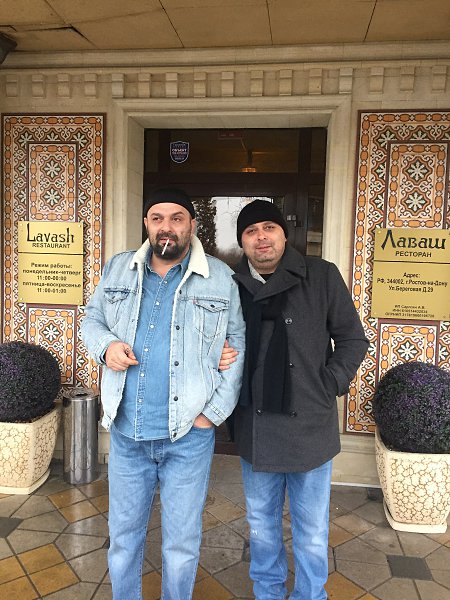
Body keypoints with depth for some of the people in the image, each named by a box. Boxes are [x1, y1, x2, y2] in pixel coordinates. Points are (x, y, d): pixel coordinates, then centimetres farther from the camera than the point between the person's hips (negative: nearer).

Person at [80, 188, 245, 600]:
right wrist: (105, 345, -10)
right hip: (126, 432, 3)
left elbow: (238, 345, -1)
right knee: (123, 535, 20)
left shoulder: (220, 277, -3)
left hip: (188, 436, -2)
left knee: (182, 541, 16)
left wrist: (215, 410, -7)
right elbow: (92, 319, 14)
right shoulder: (118, 269, 4)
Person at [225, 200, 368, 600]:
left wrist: (329, 384, -8)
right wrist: (218, 361, -8)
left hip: (309, 425, -2)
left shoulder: (322, 275, -6)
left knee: (312, 530, 13)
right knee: (261, 523, 21)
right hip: (254, 427, 3)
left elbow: (352, 339, 0)